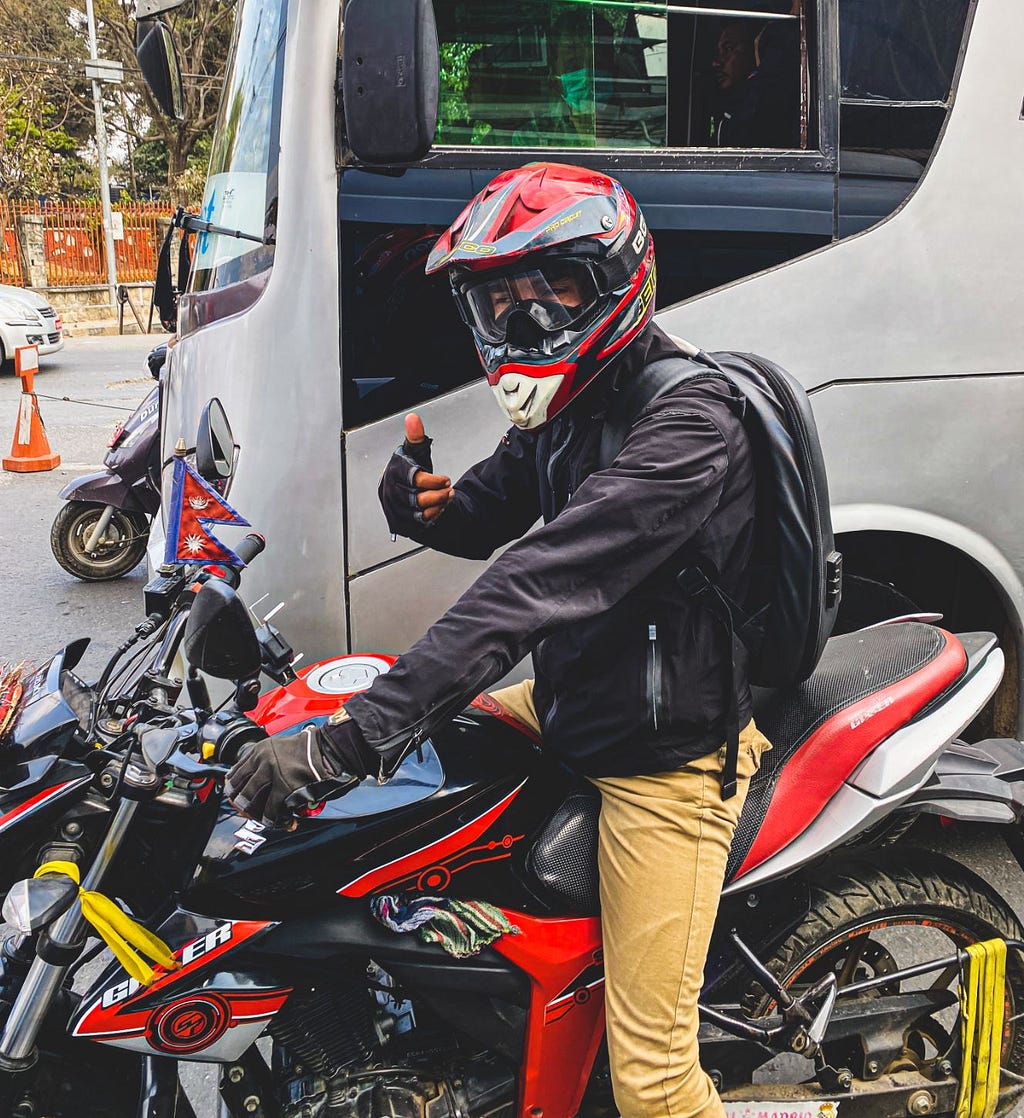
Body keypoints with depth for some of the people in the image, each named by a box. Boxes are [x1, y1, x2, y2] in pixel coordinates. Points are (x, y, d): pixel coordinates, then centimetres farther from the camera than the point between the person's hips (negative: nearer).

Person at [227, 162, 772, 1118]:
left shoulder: (685, 421, -26)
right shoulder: (568, 406, 5)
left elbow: (538, 586, -36)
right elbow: (483, 522, 13)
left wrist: (356, 734, -40)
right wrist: (417, 496, -13)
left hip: (664, 759, -9)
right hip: (564, 704, 9)